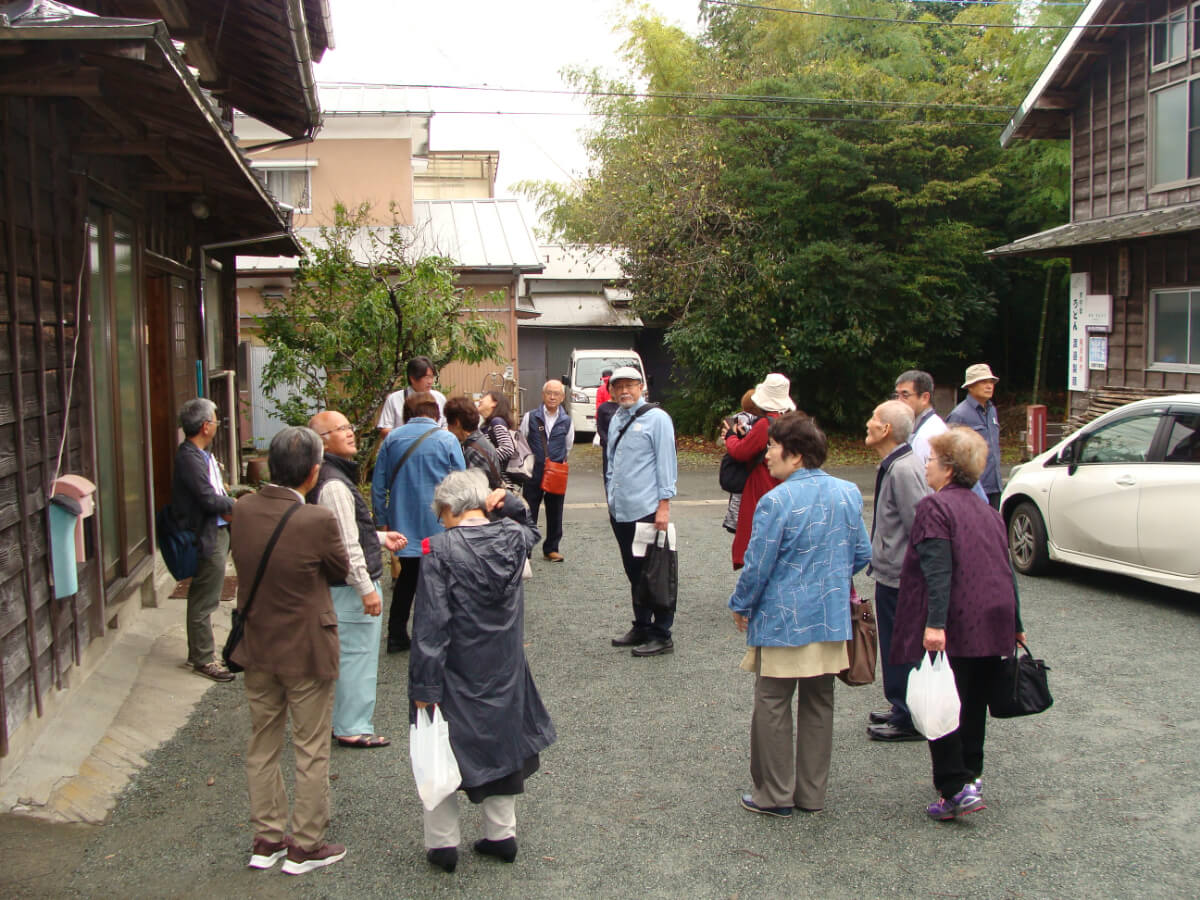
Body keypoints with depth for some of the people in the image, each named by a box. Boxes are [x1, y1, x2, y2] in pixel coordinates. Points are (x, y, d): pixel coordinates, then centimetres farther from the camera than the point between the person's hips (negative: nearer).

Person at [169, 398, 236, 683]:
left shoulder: (202, 455, 11)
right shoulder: (189, 458, -21)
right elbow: (209, 499, -24)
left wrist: (224, 505, -5)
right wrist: (233, 505, -7)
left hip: (216, 532, 10)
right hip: (207, 538, -10)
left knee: (203, 599, 19)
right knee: (203, 602, 1)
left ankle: (199, 652, 31)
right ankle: (203, 660, 11)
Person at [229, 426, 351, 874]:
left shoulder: (243, 509, -9)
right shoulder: (318, 521, -24)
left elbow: (243, 562, 4)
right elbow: (341, 571, -9)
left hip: (256, 645, 5)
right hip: (305, 650, -5)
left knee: (262, 744, 18)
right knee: (311, 751, 10)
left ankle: (266, 839, 30)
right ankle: (305, 846, 20)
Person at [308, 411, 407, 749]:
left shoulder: (336, 476, 12)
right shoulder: (334, 484, -21)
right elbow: (347, 544, -24)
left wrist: (380, 538, 16)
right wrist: (366, 588, -22)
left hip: (349, 585, 11)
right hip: (352, 587, -11)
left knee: (350, 655, 19)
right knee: (358, 655, -1)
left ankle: (347, 720, 31)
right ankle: (353, 728, 9)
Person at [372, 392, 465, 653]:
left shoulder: (391, 440, 1)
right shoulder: (447, 439, -7)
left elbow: (378, 486, 5)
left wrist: (382, 521, 15)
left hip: (403, 524, 3)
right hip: (438, 525, -3)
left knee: (406, 579, 17)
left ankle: (397, 636, 20)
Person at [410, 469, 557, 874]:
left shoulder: (440, 548, -18)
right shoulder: (512, 537, -6)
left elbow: (431, 624, -18)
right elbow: (530, 529, 23)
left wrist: (424, 686, -14)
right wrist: (510, 505, 3)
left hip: (456, 675, -4)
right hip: (504, 673, 5)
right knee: (500, 743, 20)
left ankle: (443, 843, 19)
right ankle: (501, 834, 29)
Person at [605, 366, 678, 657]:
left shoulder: (656, 418, -7)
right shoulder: (616, 420, 14)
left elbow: (667, 463, -10)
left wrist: (664, 505, -14)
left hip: (647, 511, -7)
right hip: (620, 511, 7)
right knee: (634, 573, 15)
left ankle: (661, 636, 8)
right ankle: (641, 627, 26)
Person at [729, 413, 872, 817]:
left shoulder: (776, 501, -19)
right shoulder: (848, 493, 0)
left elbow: (757, 566, -14)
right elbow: (862, 554, 8)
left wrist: (740, 606, 2)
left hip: (782, 621, -6)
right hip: (832, 620, 6)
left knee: (772, 707, 7)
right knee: (818, 705, 16)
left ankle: (775, 795, 15)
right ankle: (812, 793, 25)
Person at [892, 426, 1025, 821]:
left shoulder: (934, 507, -9)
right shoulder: (988, 511, 16)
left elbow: (937, 571, -20)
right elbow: (1006, 570, 19)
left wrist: (935, 623, -25)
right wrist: (1015, 626, 26)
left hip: (954, 629, -8)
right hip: (993, 626, 8)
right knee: (974, 705, 18)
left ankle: (956, 789, -5)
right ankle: (970, 777, 28)